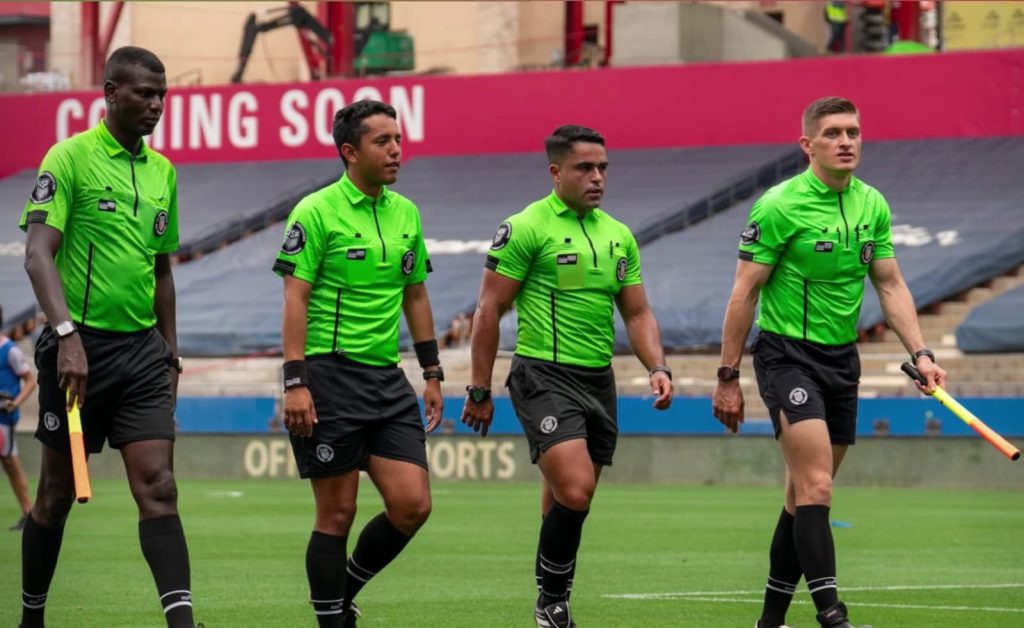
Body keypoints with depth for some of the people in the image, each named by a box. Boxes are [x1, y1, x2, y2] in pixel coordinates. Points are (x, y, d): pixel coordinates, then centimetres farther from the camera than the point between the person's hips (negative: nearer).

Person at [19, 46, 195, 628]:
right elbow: (39, 253, -15)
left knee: (158, 488, -8)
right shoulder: (70, 158, -7)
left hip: (143, 348, 5)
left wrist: (171, 351, 19)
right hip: (80, 346, -4)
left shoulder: (163, 171, 13)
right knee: (58, 494, 6)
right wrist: (67, 334, -27)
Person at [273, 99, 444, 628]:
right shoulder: (316, 212, -8)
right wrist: (295, 382, -17)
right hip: (330, 376, -6)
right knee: (337, 513, -2)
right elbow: (295, 300, -10)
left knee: (412, 505, -2)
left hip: (388, 380, 6)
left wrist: (432, 374, 17)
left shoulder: (406, 213, 12)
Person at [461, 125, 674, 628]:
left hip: (599, 379, 7)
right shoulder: (526, 228, -8)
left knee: (567, 500, 10)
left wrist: (658, 368, 0)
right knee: (574, 492, -20)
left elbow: (637, 312, 17)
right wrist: (479, 391, -6)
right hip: (545, 376, -7)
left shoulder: (618, 236, 13)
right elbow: (489, 310, -6)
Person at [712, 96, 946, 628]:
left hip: (842, 359, 6)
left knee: (806, 494, 10)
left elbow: (891, 287, 12)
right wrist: (728, 378, -9)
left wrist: (920, 354, 0)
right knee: (816, 487, -18)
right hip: (787, 354, -6)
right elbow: (745, 292, -9)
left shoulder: (873, 205, 6)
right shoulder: (779, 205, -12)